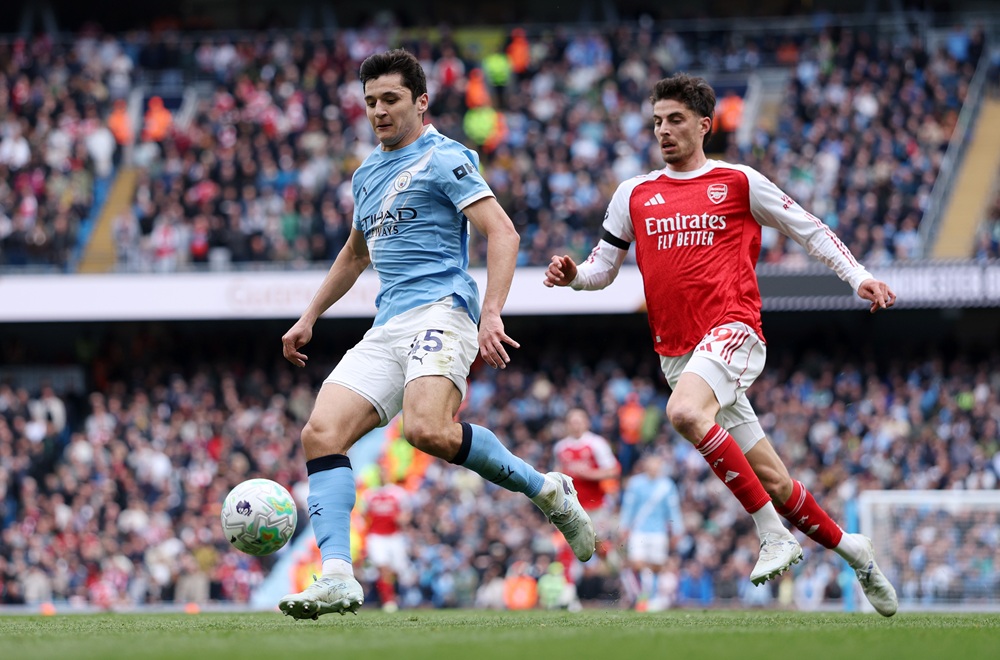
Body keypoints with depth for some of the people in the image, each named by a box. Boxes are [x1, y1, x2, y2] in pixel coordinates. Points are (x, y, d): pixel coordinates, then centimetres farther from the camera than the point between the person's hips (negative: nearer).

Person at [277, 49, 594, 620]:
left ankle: (545, 491, -11)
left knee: (428, 429, -32)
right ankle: (338, 578, -21)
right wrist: (310, 317, 37)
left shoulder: (444, 159, -1)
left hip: (440, 310, -8)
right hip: (386, 331, 8)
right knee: (322, 433, -13)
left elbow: (503, 234, -10)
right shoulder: (368, 174, 24)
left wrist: (491, 313, -22)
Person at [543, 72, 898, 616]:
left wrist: (857, 277, 4)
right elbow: (602, 268, 19)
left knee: (685, 411, -35)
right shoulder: (634, 195, 15)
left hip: (732, 330, -4)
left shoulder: (738, 182, 5)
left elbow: (806, 228, 13)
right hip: (675, 350, 5)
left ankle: (774, 533, -27)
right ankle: (849, 548, 25)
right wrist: (572, 275, -3)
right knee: (772, 481, 4)